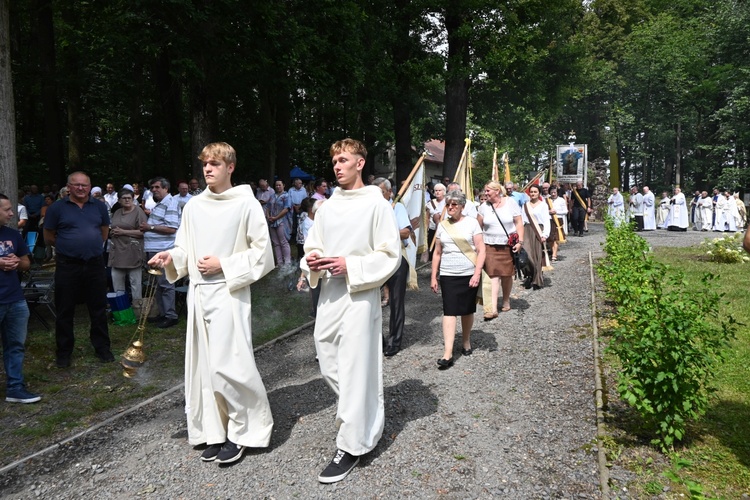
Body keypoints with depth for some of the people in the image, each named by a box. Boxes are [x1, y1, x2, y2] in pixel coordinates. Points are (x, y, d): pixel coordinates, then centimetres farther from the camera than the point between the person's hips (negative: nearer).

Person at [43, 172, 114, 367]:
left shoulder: (99, 207, 6)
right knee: (65, 311, 7)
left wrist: (92, 246, 9)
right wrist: (68, 246, 9)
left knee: (98, 309, 10)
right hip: (67, 266, -2)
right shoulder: (56, 208, -2)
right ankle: (64, 351, 20)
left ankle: (102, 347, 23)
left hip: (95, 264, 2)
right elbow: (49, 237, 4)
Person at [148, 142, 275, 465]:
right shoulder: (194, 205, 10)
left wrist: (223, 265, -12)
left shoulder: (247, 203, -5)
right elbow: (185, 248, 16)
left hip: (230, 294, -5)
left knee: (227, 365, -9)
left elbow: (262, 254, -5)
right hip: (198, 293, 6)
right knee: (203, 365, 9)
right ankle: (216, 432, 23)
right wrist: (170, 257, -5)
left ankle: (243, 430, 11)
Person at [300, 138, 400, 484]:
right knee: (329, 367, 14)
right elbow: (312, 246, 17)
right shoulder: (326, 207, 11)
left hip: (359, 297, -6)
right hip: (328, 296, 7)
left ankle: (352, 445, 13)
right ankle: (365, 417, 38)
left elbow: (390, 255, -8)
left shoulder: (376, 204, -6)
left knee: (355, 371, -1)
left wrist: (350, 266, -17)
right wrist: (312, 261, -5)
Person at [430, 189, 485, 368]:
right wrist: (433, 277, 8)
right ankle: (447, 353, -10)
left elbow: (481, 250, -4)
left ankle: (466, 343, 32)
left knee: (467, 310, 10)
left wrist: (477, 273, -14)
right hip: (448, 275, 2)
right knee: (449, 312, -7)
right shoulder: (442, 225, 8)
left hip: (469, 275, -1)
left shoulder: (471, 222, -1)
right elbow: (437, 253, 12)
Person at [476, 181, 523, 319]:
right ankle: (493, 308, -13)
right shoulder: (484, 207, 4)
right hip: (490, 246, 0)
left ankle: (506, 301, 30)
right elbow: (479, 227, 8)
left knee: (507, 274, 8)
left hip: (508, 245, 0)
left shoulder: (511, 203, -1)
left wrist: (520, 241, -8)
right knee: (493, 275, -9)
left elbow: (519, 223, 0)